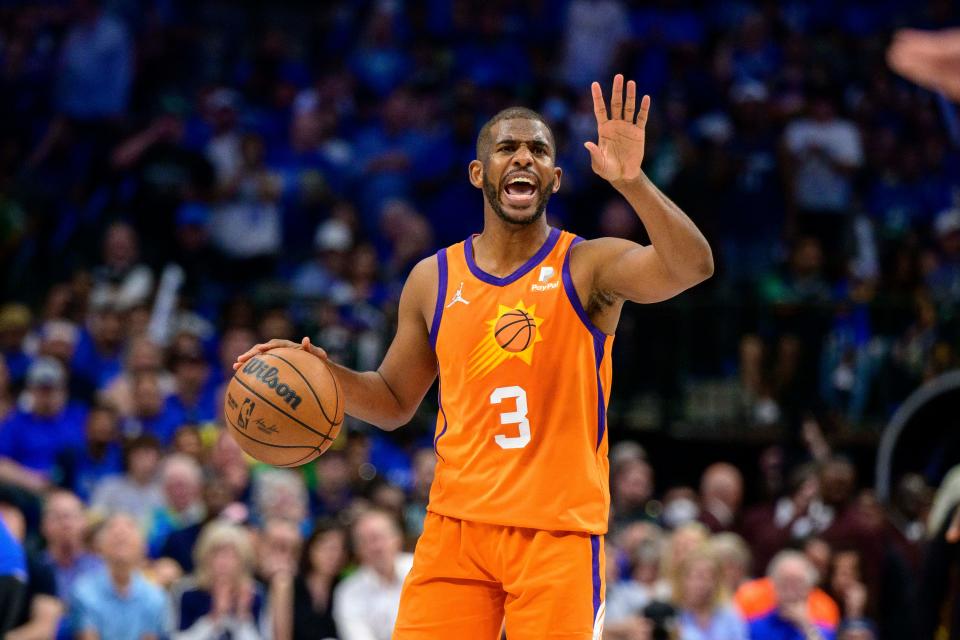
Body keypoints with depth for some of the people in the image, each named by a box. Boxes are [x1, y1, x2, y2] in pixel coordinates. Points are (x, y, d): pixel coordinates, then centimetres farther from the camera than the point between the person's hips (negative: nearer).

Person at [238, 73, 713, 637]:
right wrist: (323, 373, 0)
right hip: (456, 523, 3)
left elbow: (692, 266, -22)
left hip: (558, 532, -3)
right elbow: (395, 403, 19)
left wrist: (632, 182, -36)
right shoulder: (434, 280, 9)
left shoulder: (590, 267, -3)